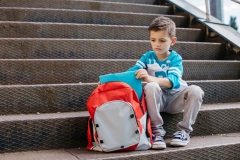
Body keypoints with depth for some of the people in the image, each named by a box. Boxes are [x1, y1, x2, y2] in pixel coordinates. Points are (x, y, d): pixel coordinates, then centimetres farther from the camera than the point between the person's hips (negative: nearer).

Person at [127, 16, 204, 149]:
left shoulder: (176, 58, -7)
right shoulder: (147, 57, 1)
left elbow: (173, 81, -26)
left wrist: (150, 78, -44)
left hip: (175, 99, 0)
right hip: (158, 99, 0)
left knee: (195, 90, -27)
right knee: (151, 87, -32)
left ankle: (184, 130, -13)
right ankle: (157, 131, -24)